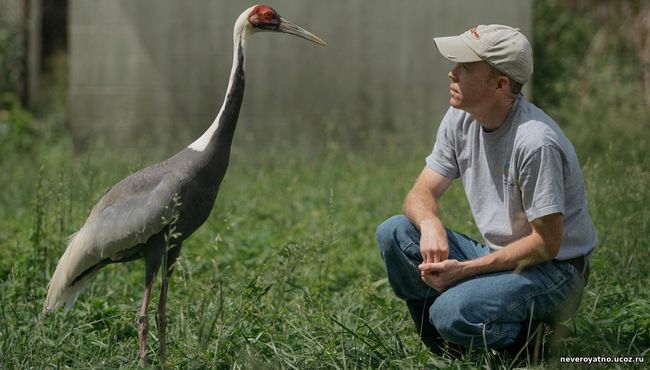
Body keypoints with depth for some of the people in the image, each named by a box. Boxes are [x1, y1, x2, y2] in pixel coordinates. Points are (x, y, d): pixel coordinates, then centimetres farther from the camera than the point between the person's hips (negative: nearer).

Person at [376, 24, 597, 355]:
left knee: (453, 312, -31)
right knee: (393, 233, -8)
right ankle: (445, 350, -2)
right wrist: (430, 223, -24)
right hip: (495, 257, 8)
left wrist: (465, 270, -24)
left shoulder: (536, 143, -25)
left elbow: (546, 244, -22)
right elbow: (422, 192, 2)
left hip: (554, 269, -8)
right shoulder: (460, 119, -1)